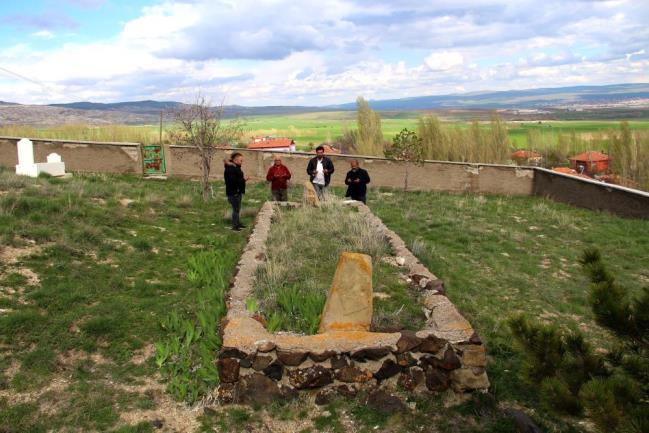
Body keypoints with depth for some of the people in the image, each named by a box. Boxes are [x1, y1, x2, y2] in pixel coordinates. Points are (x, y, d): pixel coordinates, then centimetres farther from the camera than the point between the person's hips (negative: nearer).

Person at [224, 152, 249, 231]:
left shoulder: (236, 168, 11)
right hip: (233, 193, -10)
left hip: (238, 191, 10)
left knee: (238, 209, 18)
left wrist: (244, 178, 2)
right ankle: (234, 226, 4)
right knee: (236, 209, -4)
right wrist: (243, 179, -19)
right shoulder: (230, 169, -19)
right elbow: (233, 181, -26)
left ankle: (237, 223, 29)